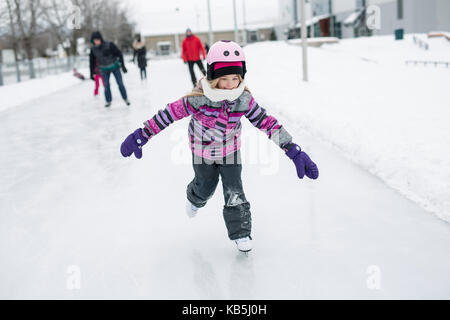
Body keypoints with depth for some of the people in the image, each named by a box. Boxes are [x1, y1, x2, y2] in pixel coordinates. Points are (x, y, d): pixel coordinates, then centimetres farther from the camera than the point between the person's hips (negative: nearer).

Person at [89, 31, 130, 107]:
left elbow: (119, 54, -14)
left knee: (120, 83, 2)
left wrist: (123, 66, -14)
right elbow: (92, 62, 2)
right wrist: (92, 73, 4)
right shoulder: (93, 49, -10)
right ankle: (108, 101, 19)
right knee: (106, 85, 3)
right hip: (104, 69, 2)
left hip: (114, 66, -2)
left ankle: (125, 99, 18)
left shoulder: (109, 45, -21)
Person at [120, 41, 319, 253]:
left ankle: (241, 233, 20)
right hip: (203, 151, -1)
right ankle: (194, 199, 58)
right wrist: (141, 136, -21)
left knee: (234, 191, 0)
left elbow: (267, 122, -19)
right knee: (205, 187, 20)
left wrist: (294, 150, -23)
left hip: (231, 150, 1)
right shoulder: (199, 98, -32)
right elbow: (169, 114, -24)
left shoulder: (244, 99, -23)